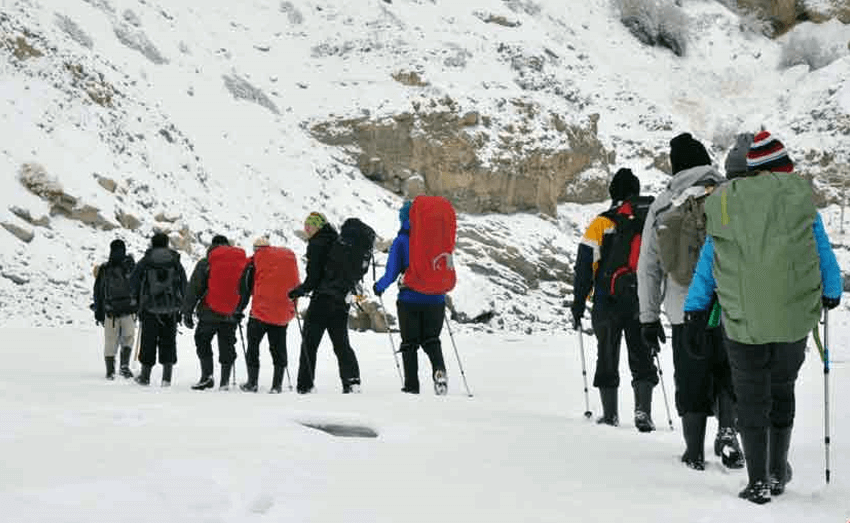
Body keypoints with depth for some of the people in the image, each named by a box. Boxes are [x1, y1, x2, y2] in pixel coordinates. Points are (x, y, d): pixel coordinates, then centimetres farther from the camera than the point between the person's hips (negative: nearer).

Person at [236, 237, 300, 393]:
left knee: (253, 345, 9)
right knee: (279, 348, 8)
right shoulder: (290, 256, 13)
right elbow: (296, 285, 17)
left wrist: (239, 310, 10)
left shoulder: (255, 260, 3)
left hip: (261, 311, -3)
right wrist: (293, 307, 24)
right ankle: (277, 385, 1)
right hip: (284, 313, 3)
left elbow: (245, 287, 2)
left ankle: (252, 382, 7)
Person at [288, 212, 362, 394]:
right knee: (341, 343, 10)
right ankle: (352, 378, -7)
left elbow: (313, 279, -13)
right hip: (342, 300, 6)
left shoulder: (316, 244, -10)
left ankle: (305, 384, 2)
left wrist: (297, 292, 0)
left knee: (309, 343, 3)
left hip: (322, 300, -6)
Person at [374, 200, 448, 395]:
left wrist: (379, 287, 7)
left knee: (410, 343, 10)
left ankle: (412, 385, 7)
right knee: (431, 340, 15)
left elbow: (392, 273, -11)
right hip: (435, 299, 3)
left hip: (410, 300, -3)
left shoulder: (400, 242, -8)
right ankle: (439, 370, -11)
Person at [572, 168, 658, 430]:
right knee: (642, 358, 8)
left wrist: (578, 304, 0)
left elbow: (584, 266, -6)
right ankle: (643, 411, -7)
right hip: (643, 304, 2)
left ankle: (610, 414, 12)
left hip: (608, 303, -2)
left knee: (607, 358, 10)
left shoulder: (602, 223, -5)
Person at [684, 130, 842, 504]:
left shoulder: (722, 204, 5)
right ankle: (778, 472, 26)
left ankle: (758, 483, 6)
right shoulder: (801, 199, 0)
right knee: (782, 389, 19)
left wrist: (695, 309, 17)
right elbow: (823, 255, 8)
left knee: (751, 398, 8)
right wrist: (831, 292, 27)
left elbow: (706, 264, 9)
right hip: (793, 318, 0)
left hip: (742, 321, 0)